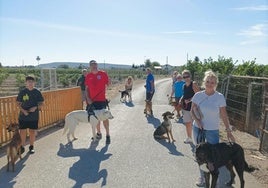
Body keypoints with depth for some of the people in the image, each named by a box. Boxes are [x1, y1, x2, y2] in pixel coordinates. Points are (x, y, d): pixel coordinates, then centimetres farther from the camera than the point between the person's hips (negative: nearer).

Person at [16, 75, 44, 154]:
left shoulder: (37, 92, -2)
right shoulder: (22, 92, -2)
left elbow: (41, 103, 2)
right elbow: (18, 103, 2)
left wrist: (35, 107, -16)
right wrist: (23, 110, -13)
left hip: (34, 116, 0)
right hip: (23, 116, 0)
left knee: (32, 131, 9)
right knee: (22, 132, 4)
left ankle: (31, 147, 24)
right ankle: (22, 147, 21)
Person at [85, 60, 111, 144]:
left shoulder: (103, 74, -4)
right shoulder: (88, 76, 6)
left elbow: (108, 85, -1)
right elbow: (87, 88, 10)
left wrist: (106, 95, -9)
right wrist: (88, 98, -2)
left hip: (102, 100, -4)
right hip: (92, 100, 4)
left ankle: (108, 135, 9)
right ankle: (99, 133, 27)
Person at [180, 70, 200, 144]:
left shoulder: (194, 84, -13)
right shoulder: (184, 86, 8)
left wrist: (189, 100, -25)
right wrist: (181, 99, 3)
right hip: (186, 108, 7)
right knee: (187, 123, 16)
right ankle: (189, 138, 33)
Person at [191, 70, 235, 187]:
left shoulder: (220, 97, -9)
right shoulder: (198, 95, -4)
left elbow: (224, 115, -5)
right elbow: (192, 111, 3)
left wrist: (228, 131, -7)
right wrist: (197, 120, -14)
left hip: (212, 130, -2)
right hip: (198, 129, 2)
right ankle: (202, 176, 33)